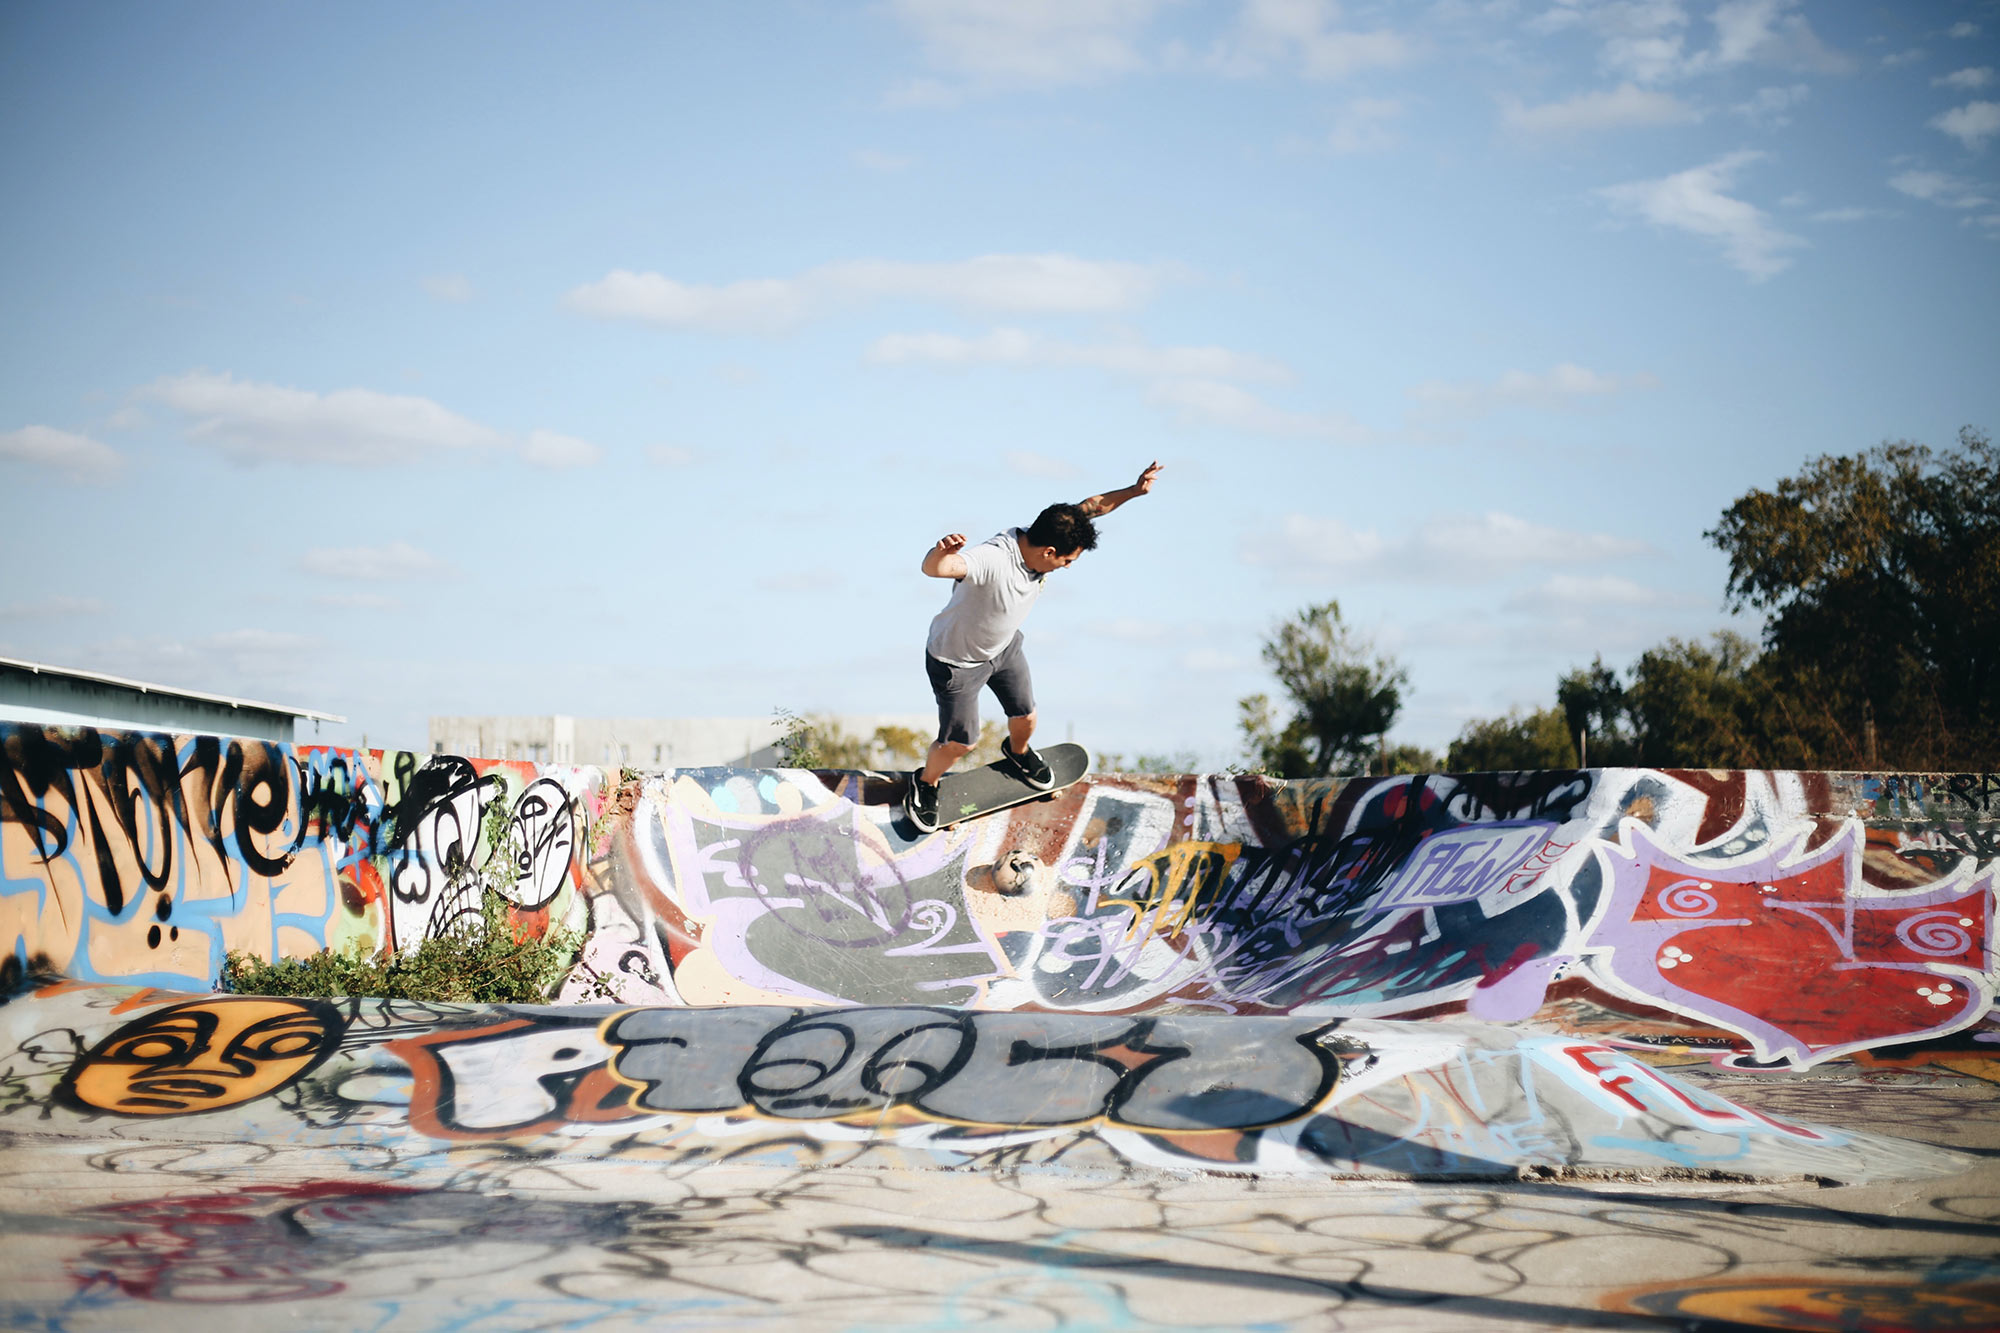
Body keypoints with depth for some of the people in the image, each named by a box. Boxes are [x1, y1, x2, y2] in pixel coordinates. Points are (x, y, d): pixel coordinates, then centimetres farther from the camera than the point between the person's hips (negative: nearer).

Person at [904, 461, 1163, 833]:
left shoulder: (1041, 536, -21)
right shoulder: (991, 560, -44)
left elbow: (1091, 506, -5)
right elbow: (933, 568, -60)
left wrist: (1134, 490, -13)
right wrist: (941, 552, -83)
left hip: (1004, 646, 7)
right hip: (957, 659, -7)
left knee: (1025, 718, 20)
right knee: (958, 743, 6)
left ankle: (1017, 753, 57)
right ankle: (925, 784, 39)